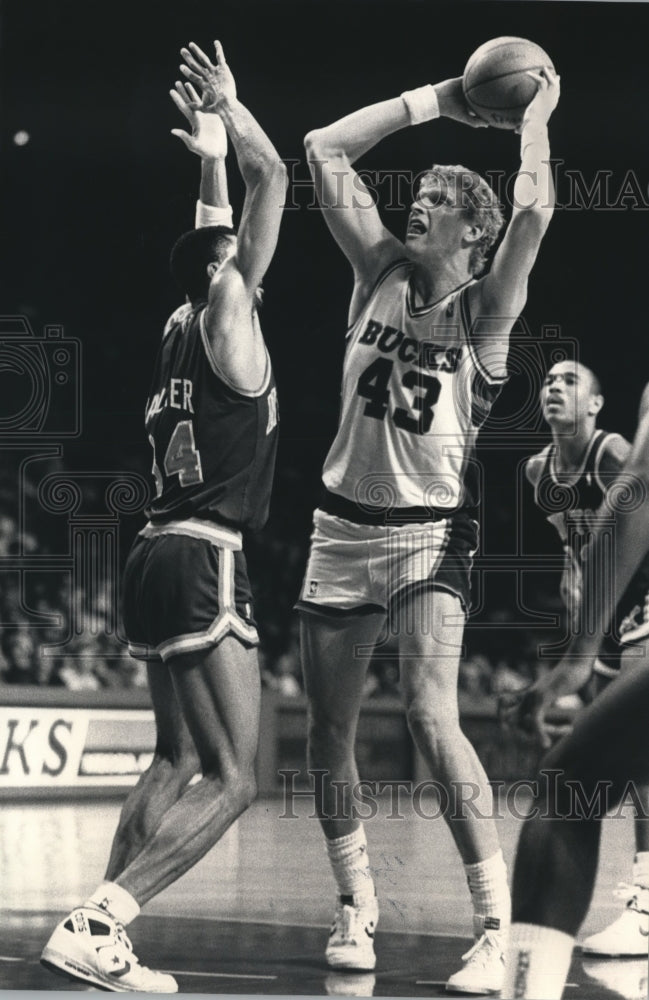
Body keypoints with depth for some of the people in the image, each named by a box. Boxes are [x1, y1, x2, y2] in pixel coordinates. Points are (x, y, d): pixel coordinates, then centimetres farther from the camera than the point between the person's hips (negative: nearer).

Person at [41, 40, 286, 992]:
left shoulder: (183, 326, 15)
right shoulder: (229, 315, -5)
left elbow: (214, 234, 36)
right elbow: (273, 177, -6)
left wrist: (208, 158, 38)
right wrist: (230, 108, 5)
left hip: (160, 557, 9)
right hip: (203, 563, -9)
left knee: (178, 762, 16)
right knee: (232, 780, -11)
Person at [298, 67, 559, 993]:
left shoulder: (486, 307, -4)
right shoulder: (381, 270, 6)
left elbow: (535, 210, -21)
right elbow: (325, 150, 4)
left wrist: (536, 113, -8)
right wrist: (439, 100, 5)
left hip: (431, 532, -5)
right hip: (344, 524, 5)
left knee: (433, 718, -21)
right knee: (329, 732, 8)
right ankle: (357, 908, 25)